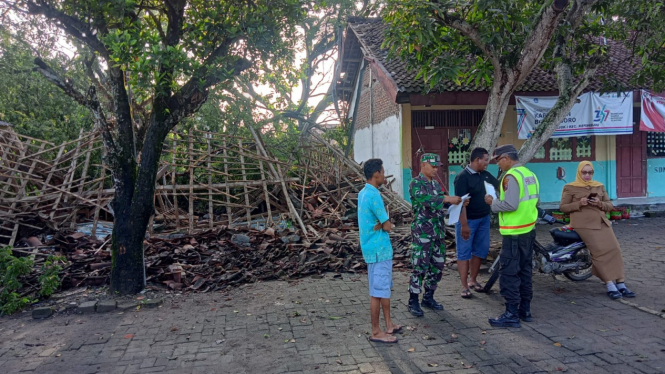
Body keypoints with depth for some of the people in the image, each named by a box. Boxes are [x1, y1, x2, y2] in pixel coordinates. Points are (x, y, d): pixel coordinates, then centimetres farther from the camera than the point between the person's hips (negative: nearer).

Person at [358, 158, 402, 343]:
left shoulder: (363, 193, 10)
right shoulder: (374, 196, -21)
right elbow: (388, 226, -18)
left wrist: (379, 224, -9)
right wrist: (382, 224, 0)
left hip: (379, 248, 10)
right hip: (378, 250, -10)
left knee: (385, 287, 19)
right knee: (378, 292, -1)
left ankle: (389, 324, 30)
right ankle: (376, 332, 8)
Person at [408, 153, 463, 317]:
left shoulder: (436, 184, 14)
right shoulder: (416, 184, -10)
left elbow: (441, 204, 18)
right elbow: (425, 199, -27)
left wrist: (457, 203, 2)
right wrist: (448, 198, -28)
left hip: (438, 232, 8)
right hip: (422, 232, -8)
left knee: (437, 266, 11)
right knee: (420, 267, -4)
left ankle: (428, 298, 25)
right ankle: (413, 302, 6)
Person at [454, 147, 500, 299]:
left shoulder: (485, 175, 6)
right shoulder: (463, 177, -17)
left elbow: (499, 186, 16)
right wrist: (464, 225, -24)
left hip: (484, 219, 8)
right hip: (468, 220, -7)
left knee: (480, 251, 14)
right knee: (464, 252, 1)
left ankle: (473, 280, 28)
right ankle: (464, 286, 7)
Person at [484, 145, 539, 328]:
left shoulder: (511, 177, -16)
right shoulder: (530, 174, 13)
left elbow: (510, 205, -23)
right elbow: (535, 202, 18)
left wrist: (493, 202, -9)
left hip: (514, 233, -9)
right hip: (529, 230, 9)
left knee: (509, 273, -4)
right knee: (525, 271, 15)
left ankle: (512, 314, 0)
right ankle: (525, 310, 23)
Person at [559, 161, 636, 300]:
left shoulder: (600, 186, 19)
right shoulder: (570, 188, 6)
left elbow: (609, 205, 17)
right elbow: (563, 207, 2)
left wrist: (600, 203, -6)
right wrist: (579, 204, -14)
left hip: (602, 222, 5)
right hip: (584, 224, -5)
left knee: (614, 249, -10)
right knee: (600, 251, -18)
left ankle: (620, 283, -5)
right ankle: (610, 285, -18)